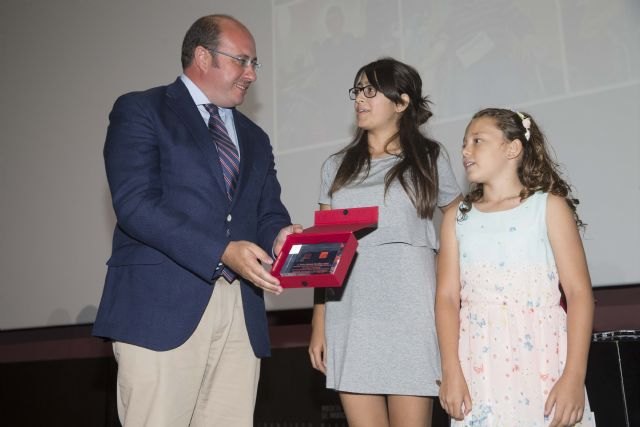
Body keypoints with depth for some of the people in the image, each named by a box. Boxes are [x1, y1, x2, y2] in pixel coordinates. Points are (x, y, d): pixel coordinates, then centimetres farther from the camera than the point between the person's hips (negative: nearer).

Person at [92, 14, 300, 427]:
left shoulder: (254, 138, 23)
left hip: (241, 312, 6)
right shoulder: (139, 110, 2)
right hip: (162, 305, -5)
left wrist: (280, 236, -8)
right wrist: (223, 252, -20)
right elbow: (135, 204, -10)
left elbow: (268, 213, 17)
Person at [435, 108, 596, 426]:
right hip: (479, 362, 2)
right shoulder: (457, 217, 10)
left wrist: (574, 376, -13)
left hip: (541, 358, -2)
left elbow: (579, 293, -4)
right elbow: (447, 296, 2)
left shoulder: (549, 206, 2)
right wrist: (451, 371, -9)